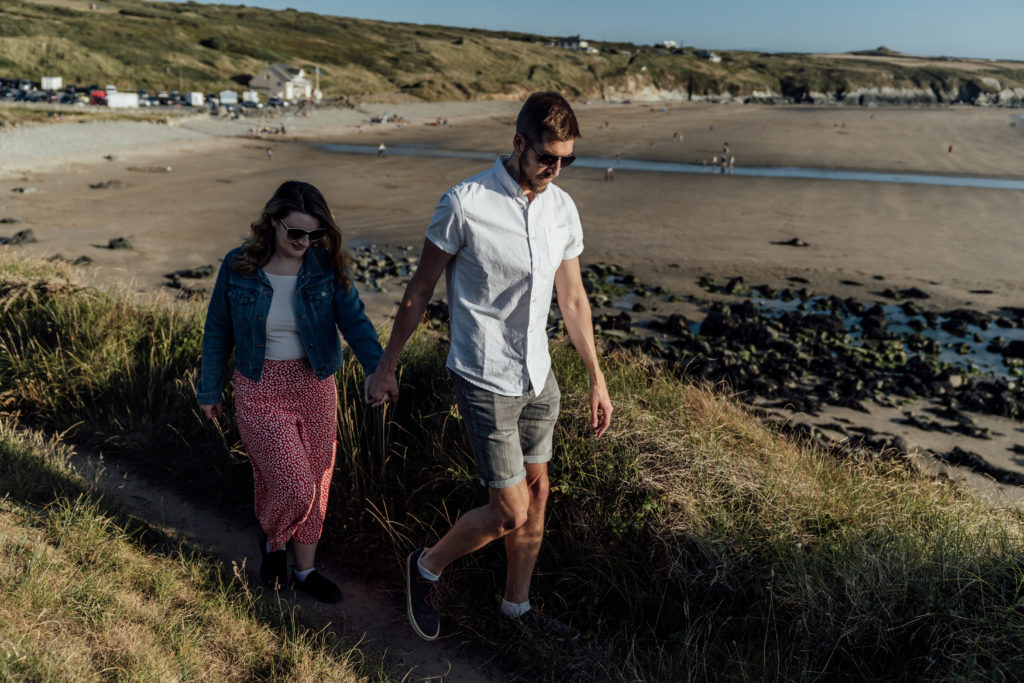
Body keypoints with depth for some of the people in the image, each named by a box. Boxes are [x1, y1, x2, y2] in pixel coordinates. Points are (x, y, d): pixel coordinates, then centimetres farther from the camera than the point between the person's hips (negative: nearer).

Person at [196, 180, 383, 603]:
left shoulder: (326, 267, -7)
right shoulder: (239, 267, -9)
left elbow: (354, 319, -16)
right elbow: (218, 331, 2)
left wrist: (377, 368, -33)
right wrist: (209, 390, 9)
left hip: (316, 387, 3)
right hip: (261, 392, -3)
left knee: (316, 485, 12)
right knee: (294, 486, -9)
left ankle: (305, 570, 33)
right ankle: (272, 542, 25)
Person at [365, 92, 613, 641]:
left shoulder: (563, 208, 2)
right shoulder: (465, 204, -16)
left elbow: (572, 297, 11)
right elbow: (419, 291, -7)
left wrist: (597, 379, 13)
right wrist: (385, 367, 0)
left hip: (539, 378, 7)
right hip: (485, 382, -6)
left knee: (537, 494, 16)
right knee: (510, 512, -3)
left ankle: (517, 604, 37)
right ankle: (427, 567, 25)